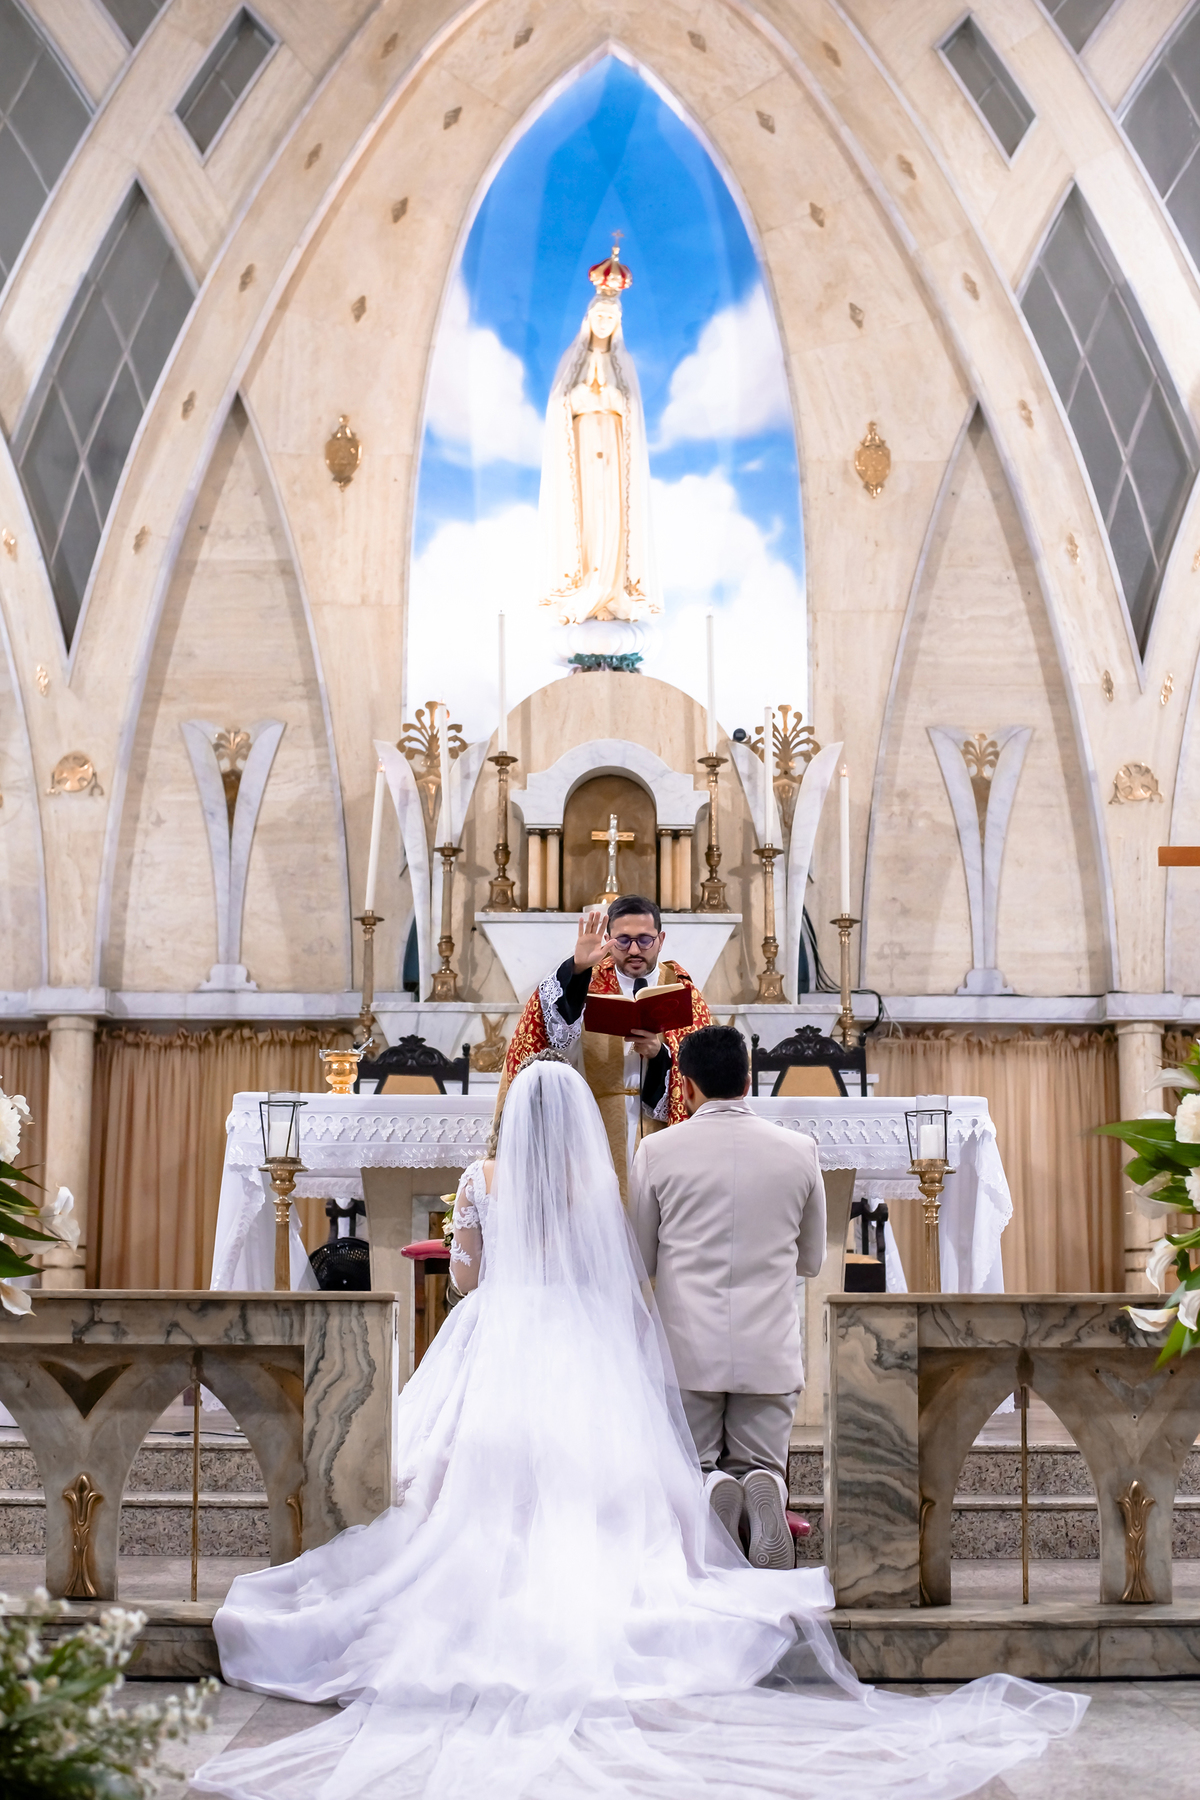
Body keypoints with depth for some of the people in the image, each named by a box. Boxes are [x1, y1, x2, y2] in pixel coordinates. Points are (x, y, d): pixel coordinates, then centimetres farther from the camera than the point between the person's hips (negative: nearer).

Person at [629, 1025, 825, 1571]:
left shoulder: (658, 1152, -5)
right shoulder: (800, 1151, 1)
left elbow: (640, 1263, 5)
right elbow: (811, 1260, 13)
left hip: (688, 1347, -1)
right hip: (770, 1351, 1)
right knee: (762, 1465, 15)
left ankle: (710, 1491, -22)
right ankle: (763, 1489, -20)